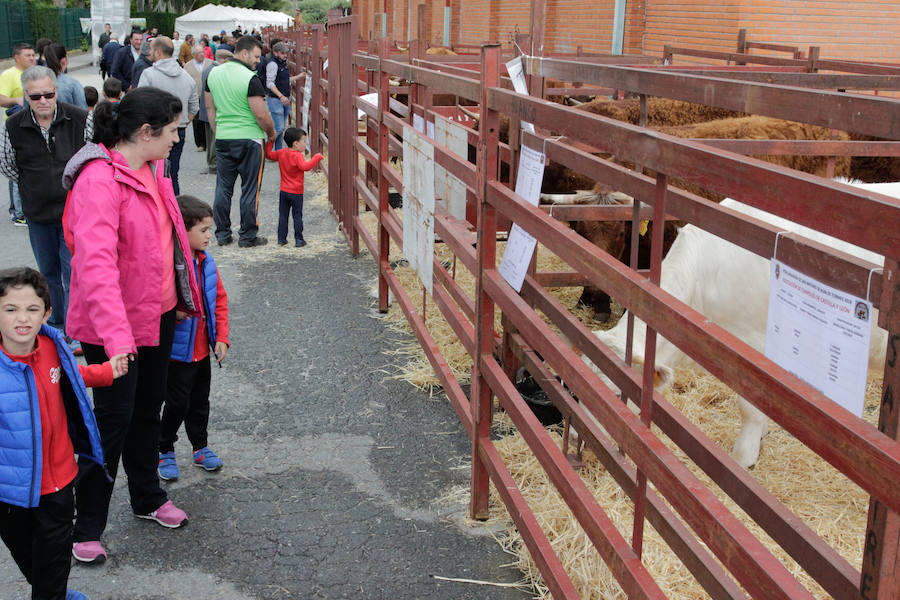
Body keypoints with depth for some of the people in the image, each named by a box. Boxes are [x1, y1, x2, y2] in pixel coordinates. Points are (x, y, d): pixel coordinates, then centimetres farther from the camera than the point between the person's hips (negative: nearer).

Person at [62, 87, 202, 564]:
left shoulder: (152, 168, 5)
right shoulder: (99, 180, -24)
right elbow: (95, 263, -34)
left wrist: (182, 296, 22)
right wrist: (116, 337, -41)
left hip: (158, 311, 9)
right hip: (113, 324, -8)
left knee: (149, 407, 21)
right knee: (115, 418, 0)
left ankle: (148, 498, 40)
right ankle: (84, 528, 17)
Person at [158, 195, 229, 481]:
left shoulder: (206, 262, 2)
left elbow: (220, 299, 10)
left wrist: (221, 337, 5)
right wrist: (175, 313, -35)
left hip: (202, 350, 7)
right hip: (178, 352, -7)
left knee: (200, 402, 18)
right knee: (177, 403, 4)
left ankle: (200, 447, 35)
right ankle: (164, 451, 24)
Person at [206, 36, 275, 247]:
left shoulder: (214, 74, 7)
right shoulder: (250, 78, -15)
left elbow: (210, 107, 15)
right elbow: (261, 114, -17)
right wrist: (271, 133, 1)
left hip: (222, 140, 6)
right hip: (249, 139, -6)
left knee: (223, 188, 12)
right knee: (250, 189, 3)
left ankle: (222, 234, 17)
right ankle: (247, 236, 8)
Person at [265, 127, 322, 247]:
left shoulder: (281, 153, 4)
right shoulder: (297, 156, -18)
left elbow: (268, 154, 16)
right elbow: (305, 166, -34)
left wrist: (269, 142, 23)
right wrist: (317, 157, -29)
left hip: (283, 191, 6)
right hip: (296, 192, -6)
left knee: (283, 215, 12)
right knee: (297, 216, 3)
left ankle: (281, 239, 14)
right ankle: (299, 240, 5)